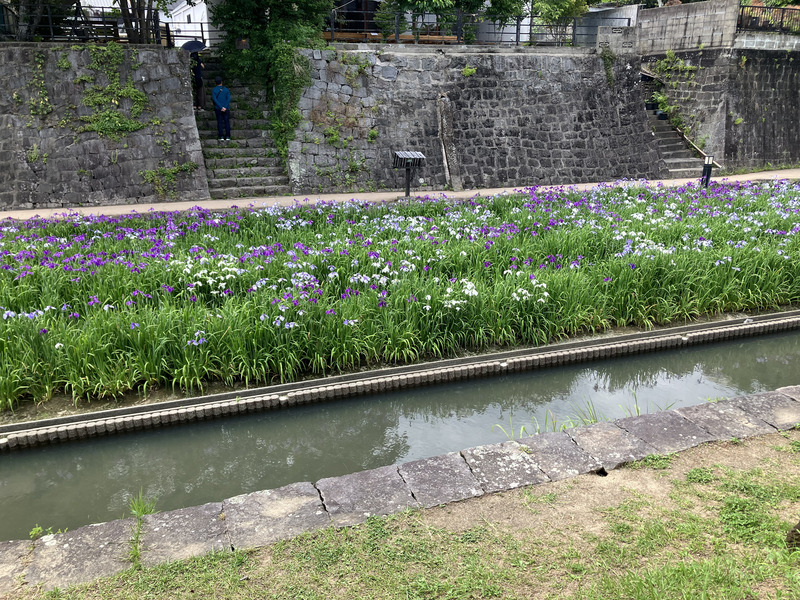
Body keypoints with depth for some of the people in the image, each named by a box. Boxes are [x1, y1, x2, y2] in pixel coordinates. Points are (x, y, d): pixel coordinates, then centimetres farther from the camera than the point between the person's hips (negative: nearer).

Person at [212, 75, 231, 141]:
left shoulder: (214, 90, -1)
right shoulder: (226, 89, 2)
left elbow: (215, 99, -11)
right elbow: (228, 99, -8)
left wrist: (221, 107, -13)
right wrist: (225, 107, -13)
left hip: (218, 109, -1)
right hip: (226, 109, 1)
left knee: (220, 122, 4)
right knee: (227, 122, 6)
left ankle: (221, 136, -1)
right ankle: (227, 136, 4)